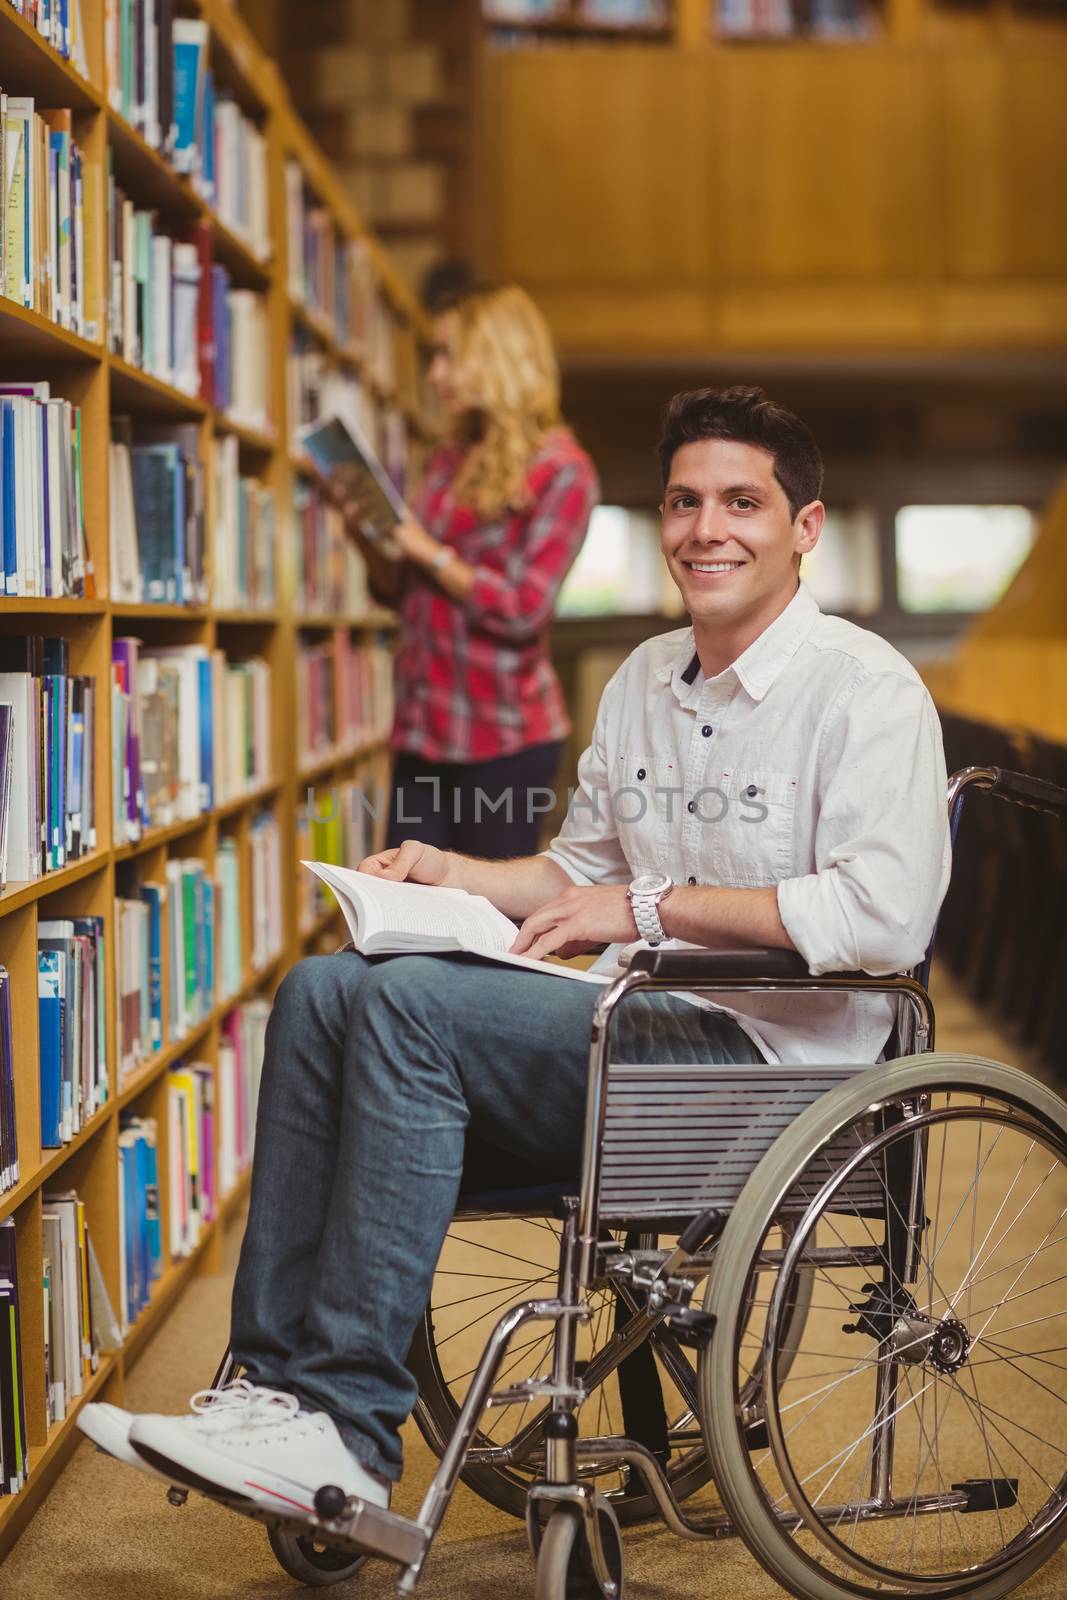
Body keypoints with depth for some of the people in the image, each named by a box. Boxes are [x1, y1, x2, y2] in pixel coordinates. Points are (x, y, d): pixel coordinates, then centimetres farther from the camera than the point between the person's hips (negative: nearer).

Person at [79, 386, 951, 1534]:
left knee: (413, 1002, -25)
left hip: (766, 1058, -8)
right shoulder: (644, 678, 17)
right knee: (324, 986, -8)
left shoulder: (866, 689, -9)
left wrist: (654, 905, -17)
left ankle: (347, 1427, -23)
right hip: (643, 1030, 8)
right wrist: (459, 876, 6)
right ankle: (274, 1378, -10)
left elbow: (883, 918, -23)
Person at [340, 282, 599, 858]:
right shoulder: (448, 460, 14)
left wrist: (430, 552, -12)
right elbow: (403, 593, 18)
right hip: (425, 727, 7)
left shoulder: (560, 470, -7)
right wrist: (367, 535, 1)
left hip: (505, 733, -7)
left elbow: (524, 610, -14)